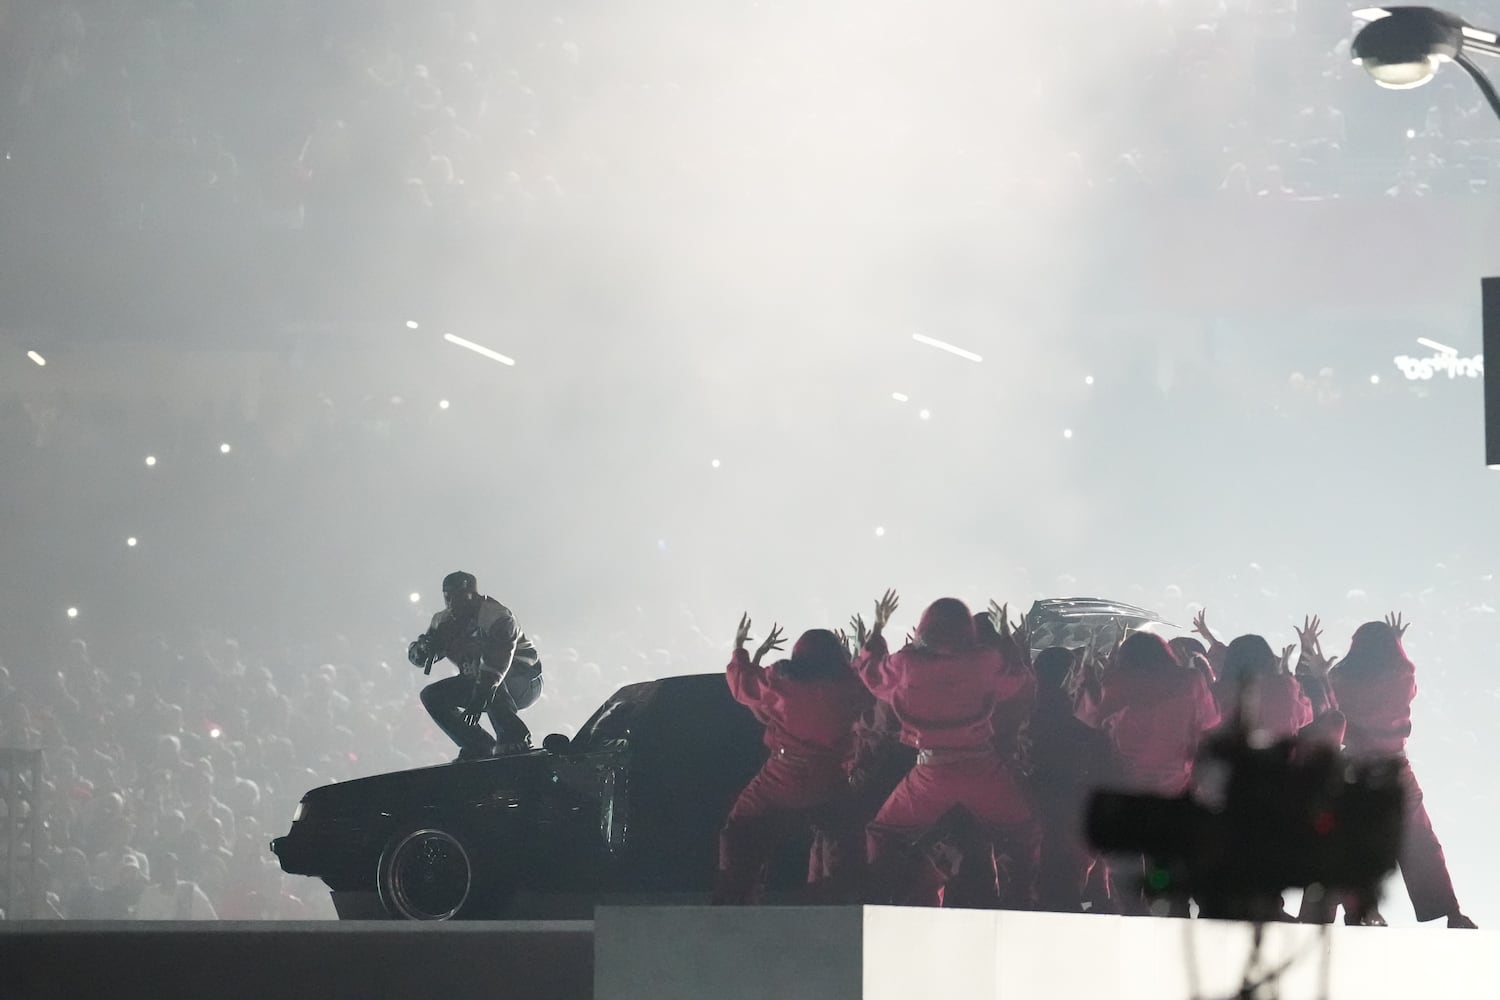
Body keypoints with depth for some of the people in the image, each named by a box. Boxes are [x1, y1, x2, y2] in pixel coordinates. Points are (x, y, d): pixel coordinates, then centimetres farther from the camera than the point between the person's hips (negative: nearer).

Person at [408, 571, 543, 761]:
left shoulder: (497, 616, -26)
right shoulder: (444, 622, -2)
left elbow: (499, 660, -39)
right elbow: (415, 655, -1)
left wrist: (480, 697, -50)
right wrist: (427, 648, -28)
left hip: (525, 682, -8)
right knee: (431, 696, -5)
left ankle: (515, 738, -32)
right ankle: (481, 747, -7)